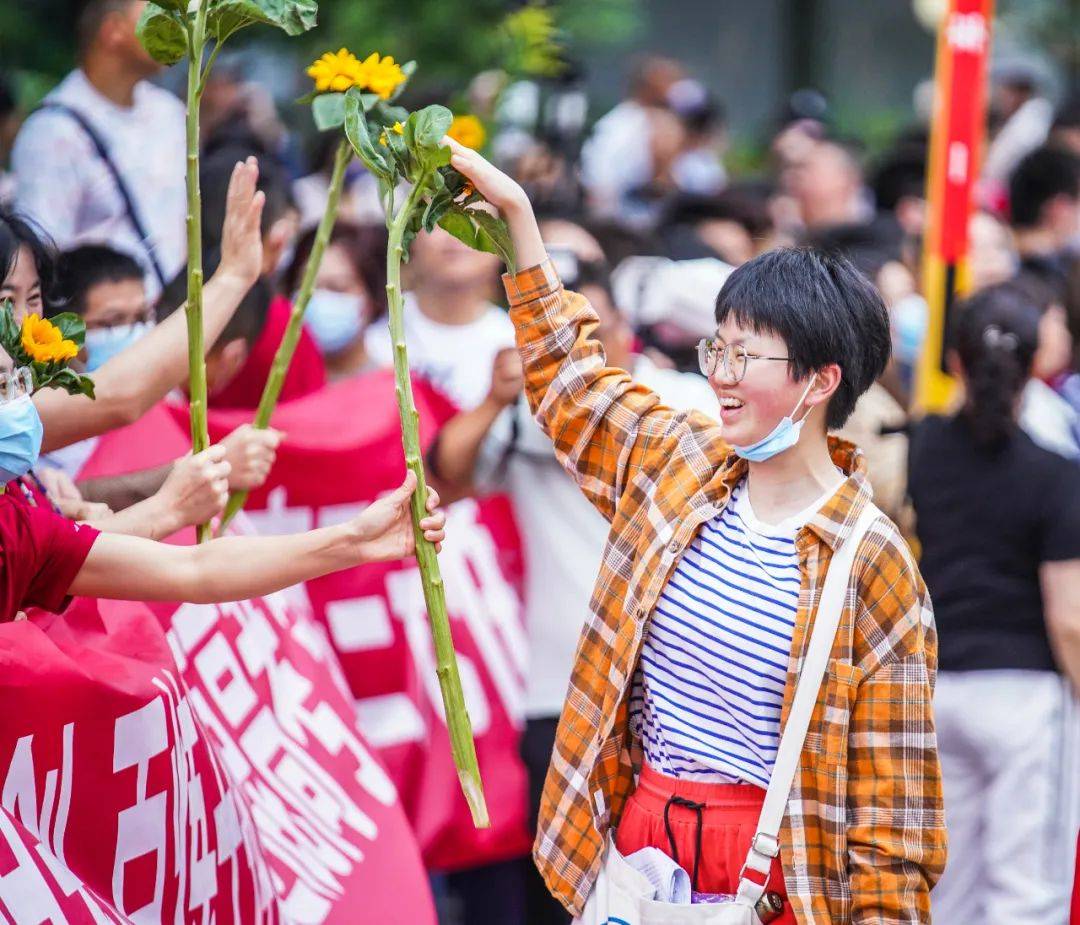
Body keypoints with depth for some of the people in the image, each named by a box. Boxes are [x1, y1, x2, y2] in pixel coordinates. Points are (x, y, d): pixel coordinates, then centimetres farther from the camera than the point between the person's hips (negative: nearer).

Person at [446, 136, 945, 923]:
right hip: (638, 837, 5)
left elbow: (890, 791, -10)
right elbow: (569, 368, 21)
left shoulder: (873, 568, -12)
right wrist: (514, 209, 18)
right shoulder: (677, 462, 5)